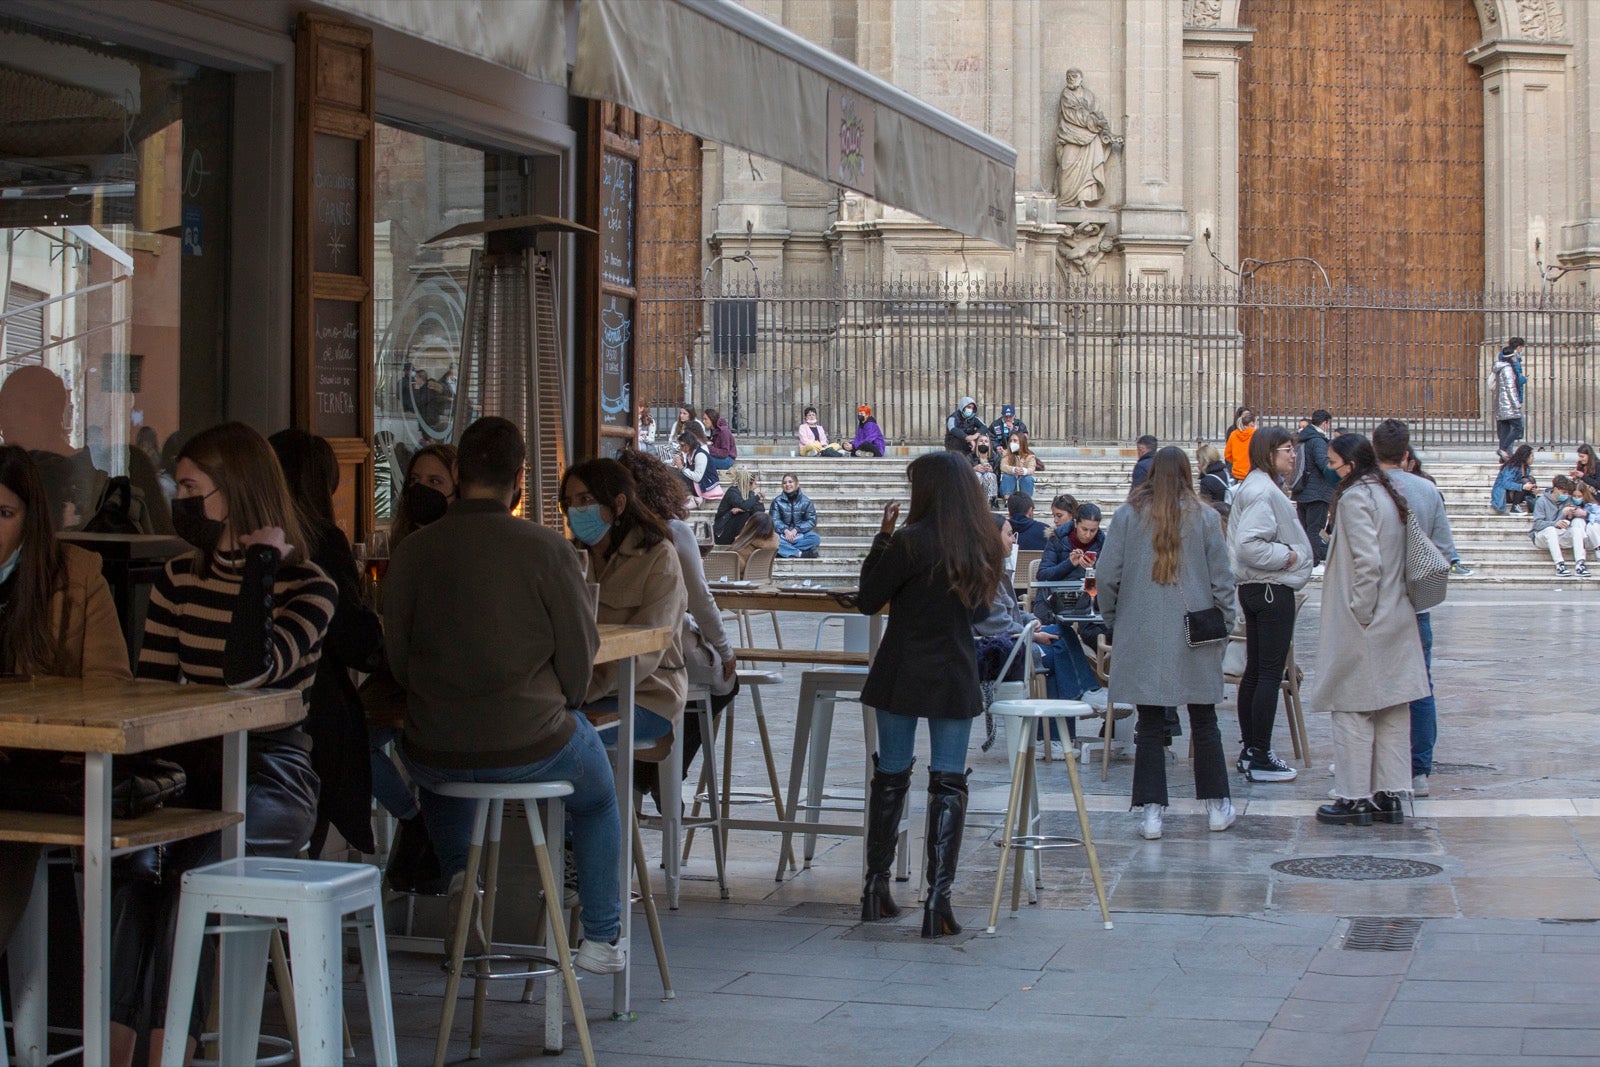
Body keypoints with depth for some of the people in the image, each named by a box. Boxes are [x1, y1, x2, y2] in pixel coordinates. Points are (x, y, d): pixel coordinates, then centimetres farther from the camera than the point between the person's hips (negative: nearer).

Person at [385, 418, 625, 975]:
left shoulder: (413, 550, -5)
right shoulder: (544, 547, -13)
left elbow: (397, 657, 3)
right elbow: (581, 648, -5)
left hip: (435, 753, 3)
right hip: (530, 750, -2)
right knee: (597, 796, 32)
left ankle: (458, 871, 26)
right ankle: (602, 939, 33)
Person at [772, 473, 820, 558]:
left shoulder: (806, 502, 3)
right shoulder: (777, 501, 4)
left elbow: (812, 521, -2)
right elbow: (775, 520, -4)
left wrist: (796, 530, -16)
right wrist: (785, 530, -23)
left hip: (800, 534, 0)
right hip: (783, 534, 0)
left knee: (815, 538, -30)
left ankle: (785, 551, -33)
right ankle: (801, 553, -37)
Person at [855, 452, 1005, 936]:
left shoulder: (910, 542, -13)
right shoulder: (984, 546, 2)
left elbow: (867, 600, -5)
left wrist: (881, 538, 0)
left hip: (902, 675, -2)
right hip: (956, 676, 2)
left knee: (890, 776, 10)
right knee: (949, 782, 1)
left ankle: (876, 887, 18)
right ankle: (938, 897, -6)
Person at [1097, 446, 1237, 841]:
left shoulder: (1128, 515, -3)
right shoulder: (1205, 517, -2)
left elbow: (1106, 575, -4)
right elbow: (1222, 579, -1)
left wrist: (1114, 619, 11)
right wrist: (1223, 626, 10)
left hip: (1142, 639, 0)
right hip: (1194, 640, 0)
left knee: (1149, 724, 3)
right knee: (1204, 720, 12)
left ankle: (1151, 812, 0)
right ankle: (1216, 806, 20)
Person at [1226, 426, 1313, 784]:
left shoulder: (1259, 486, 15)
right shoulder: (1263, 491, -19)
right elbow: (1248, 545, -29)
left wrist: (1290, 553, 11)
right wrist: (1287, 556, -18)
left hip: (1255, 589, 11)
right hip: (1272, 590, -11)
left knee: (1255, 670, 14)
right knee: (1270, 673, -6)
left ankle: (1249, 750, 21)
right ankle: (1260, 758, -3)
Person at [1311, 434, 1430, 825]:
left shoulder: (1354, 498, -15)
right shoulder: (1390, 494, 10)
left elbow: (1367, 561, -23)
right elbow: (1396, 556, 12)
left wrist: (1360, 612, -15)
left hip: (1362, 628, -8)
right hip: (1397, 623, 8)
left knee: (1353, 710, 0)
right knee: (1392, 712, 10)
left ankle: (1355, 800, 3)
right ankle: (1389, 796, 15)